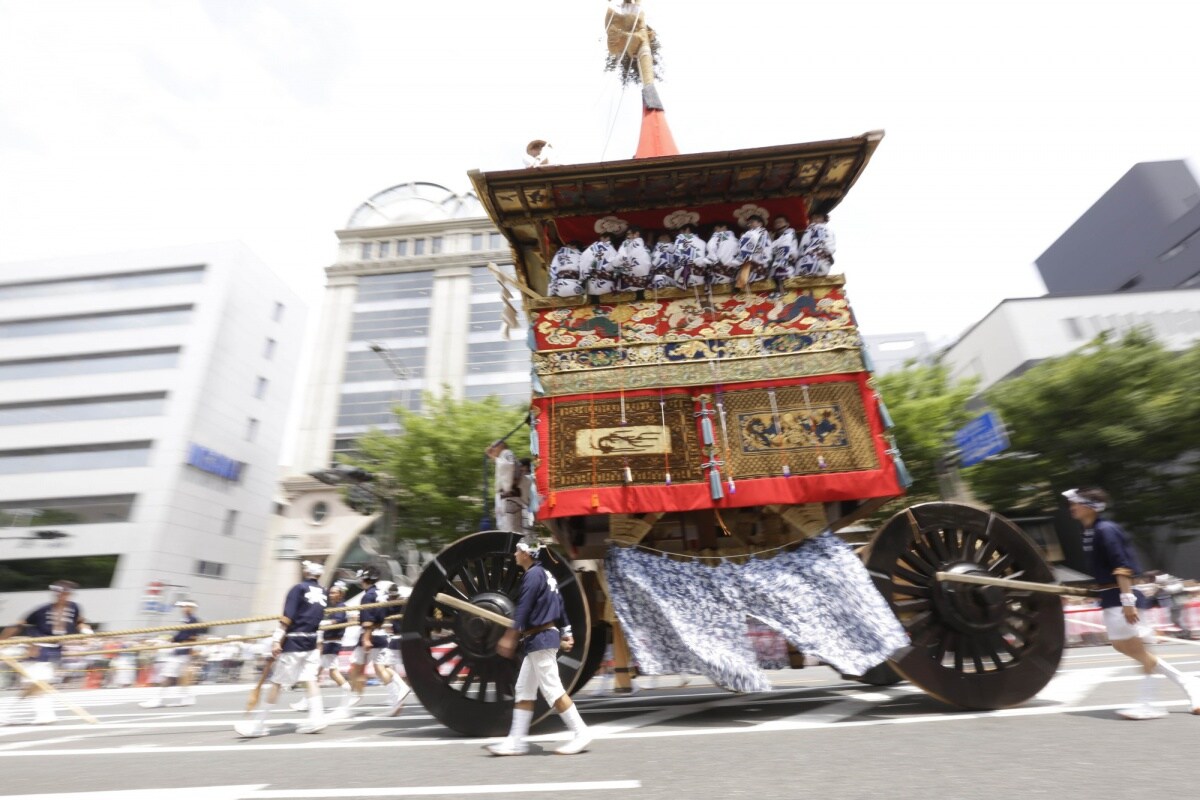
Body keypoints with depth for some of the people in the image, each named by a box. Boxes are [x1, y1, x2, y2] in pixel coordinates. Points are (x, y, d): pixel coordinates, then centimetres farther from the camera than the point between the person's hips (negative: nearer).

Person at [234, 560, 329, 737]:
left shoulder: (298, 588, -9)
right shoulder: (322, 593, 10)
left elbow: (287, 618, -15)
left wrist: (277, 640, -16)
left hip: (293, 642, -6)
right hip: (311, 642, 6)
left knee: (276, 681, 2)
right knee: (309, 679, 6)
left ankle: (259, 724, 11)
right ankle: (316, 718, 1)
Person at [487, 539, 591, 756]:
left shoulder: (533, 574, -14)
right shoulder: (545, 574, 16)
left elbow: (523, 609, -20)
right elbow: (559, 605, 18)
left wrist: (510, 636, -20)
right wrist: (566, 633, 20)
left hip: (540, 639, -10)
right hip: (538, 640, 10)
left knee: (552, 690, -5)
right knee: (524, 690, 12)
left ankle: (581, 733, 2)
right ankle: (516, 740, 16)